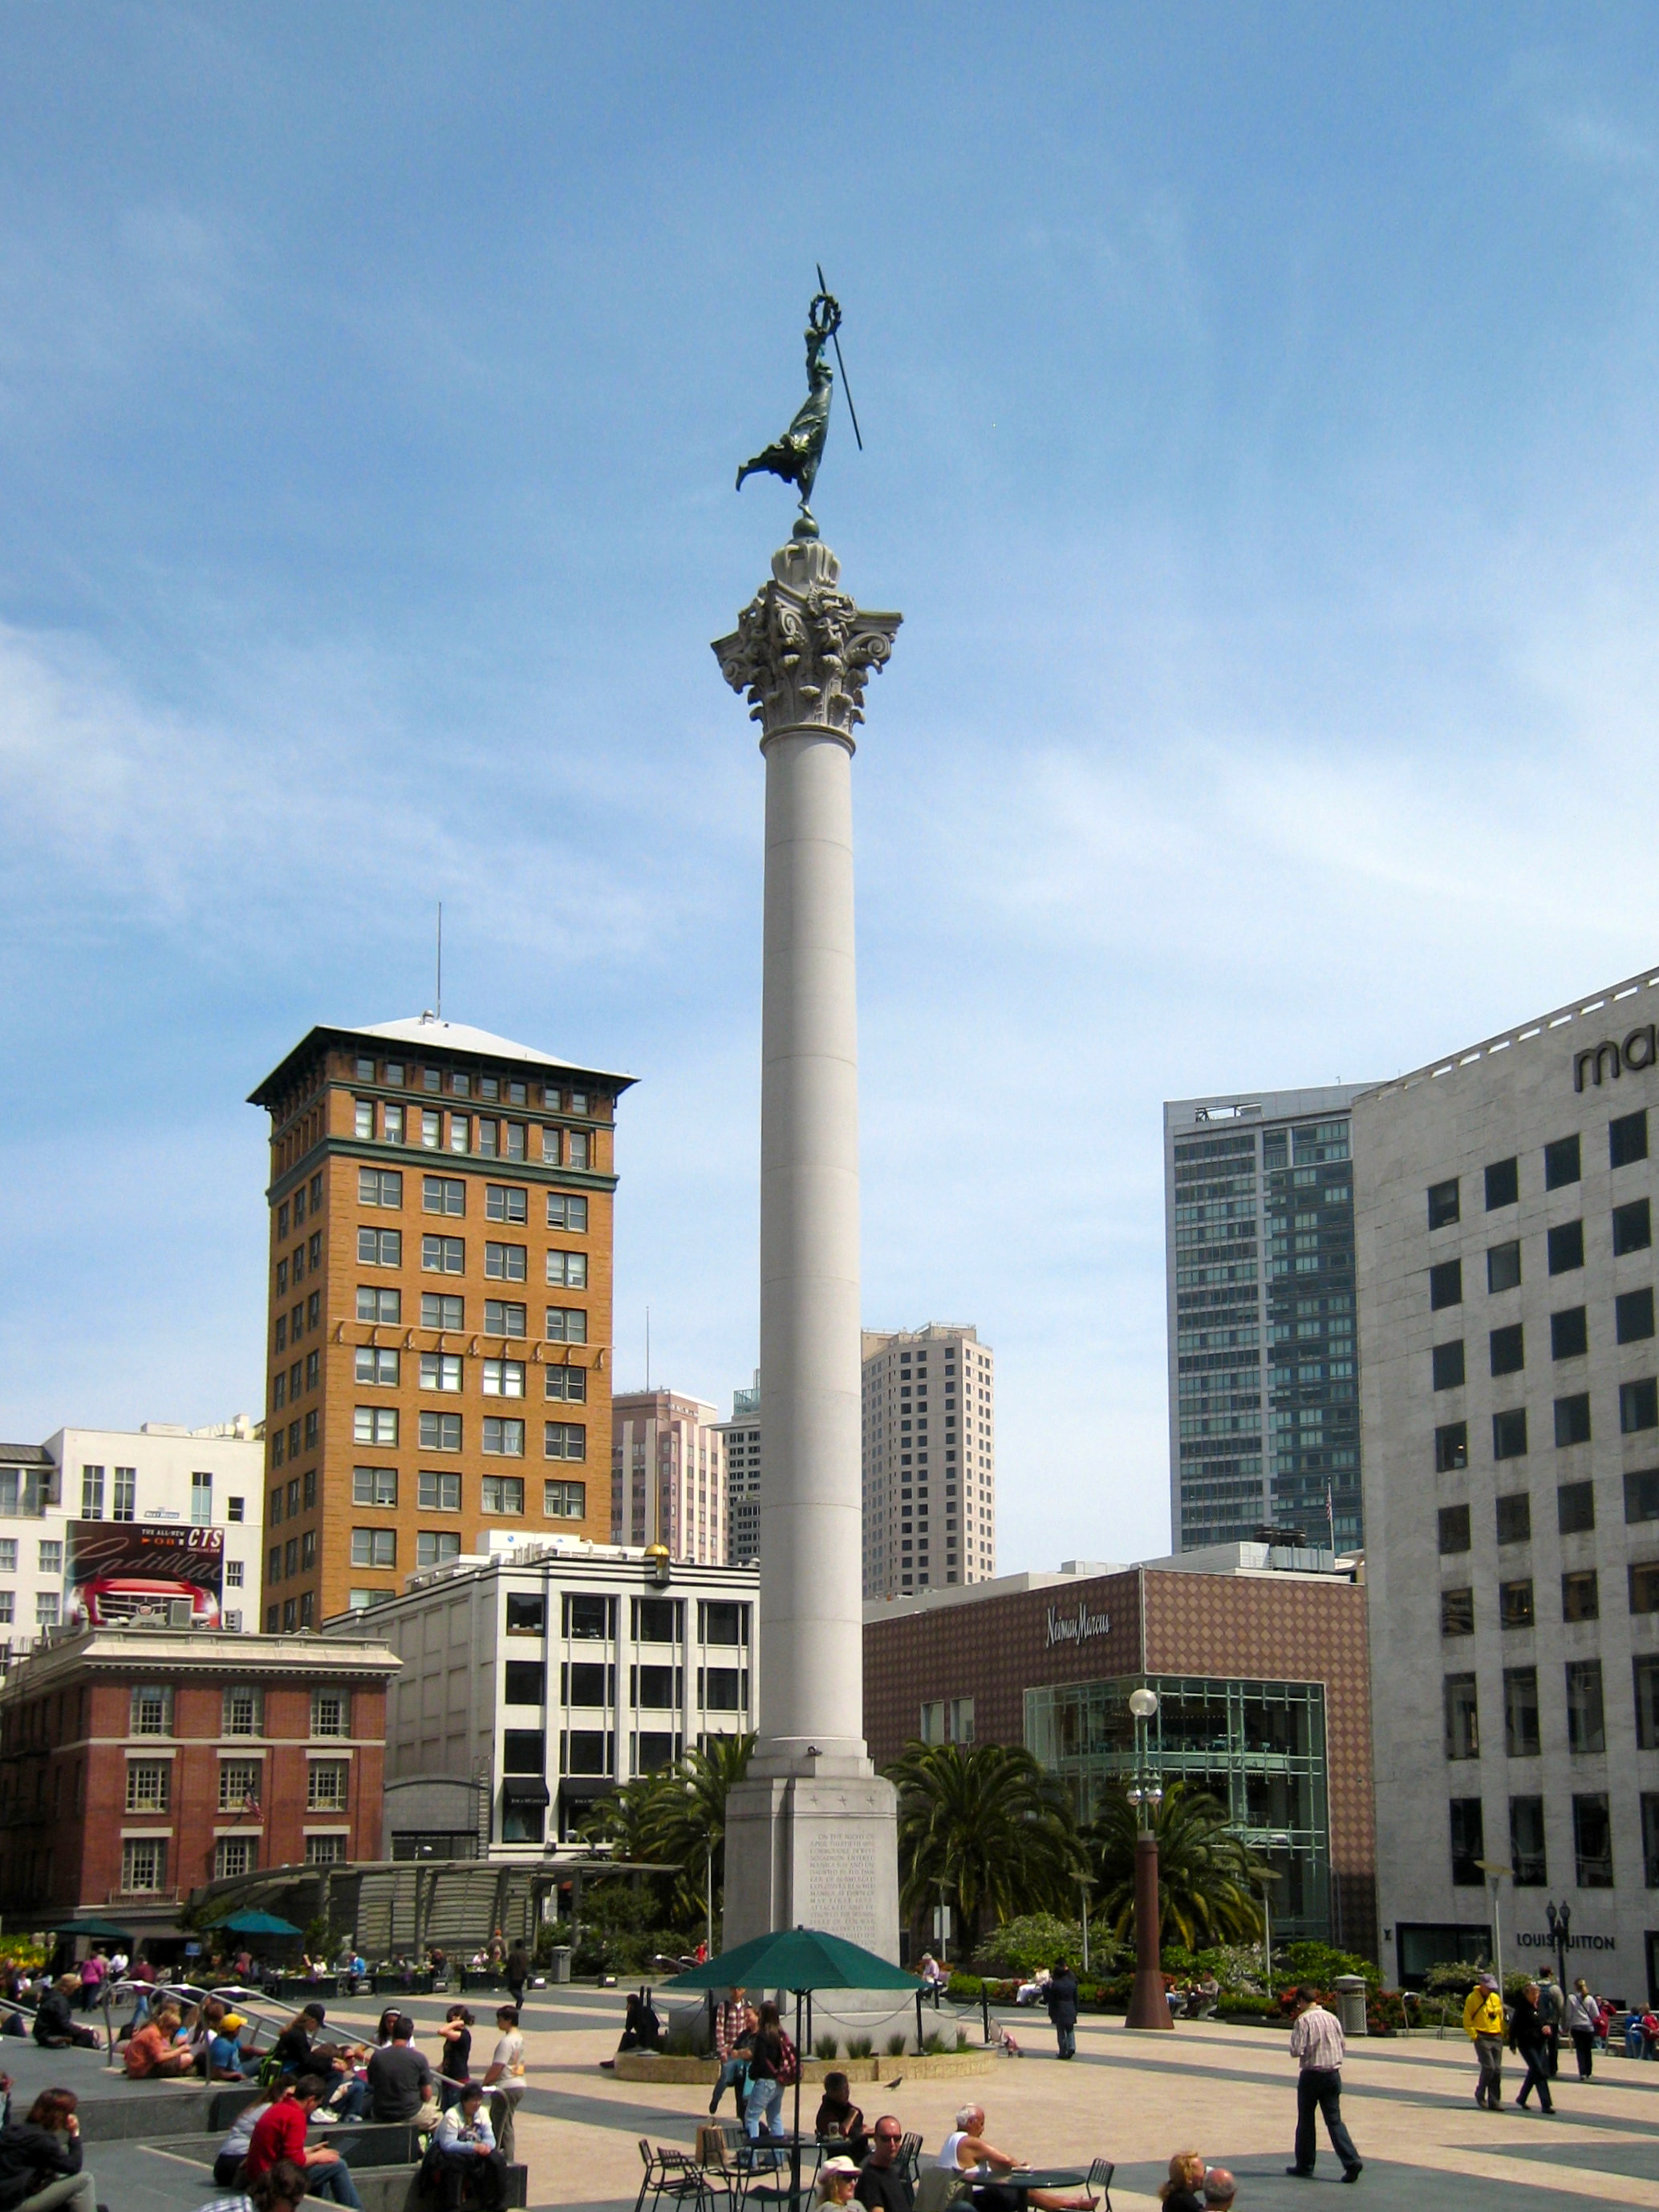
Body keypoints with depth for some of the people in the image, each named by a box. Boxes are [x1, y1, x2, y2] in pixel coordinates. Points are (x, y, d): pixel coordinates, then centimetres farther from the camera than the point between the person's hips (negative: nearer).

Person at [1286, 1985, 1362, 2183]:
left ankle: (1305, 2166, 18)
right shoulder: (1332, 2018, 6)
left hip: (1311, 2075, -5)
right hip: (1333, 2074, 5)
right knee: (1334, 2120, 4)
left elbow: (1296, 2051, -16)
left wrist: (1294, 2049, 5)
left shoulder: (1304, 2020, -11)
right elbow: (1343, 2049, 10)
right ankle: (1351, 2161, -12)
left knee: (1306, 2121, 9)